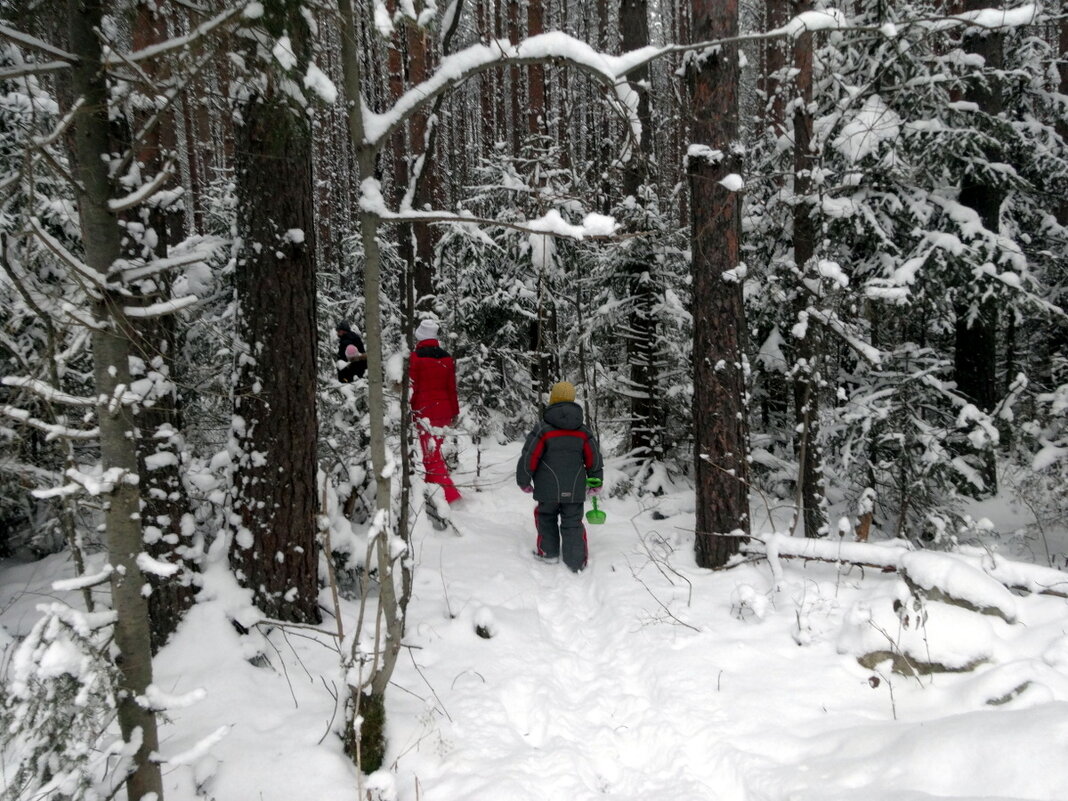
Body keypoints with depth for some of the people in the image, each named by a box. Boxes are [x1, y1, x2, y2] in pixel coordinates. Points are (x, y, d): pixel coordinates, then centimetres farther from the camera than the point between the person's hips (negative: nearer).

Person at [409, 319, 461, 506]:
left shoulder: (416, 356, -9)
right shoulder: (446, 357, 7)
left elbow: (412, 387, -9)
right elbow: (452, 387, 10)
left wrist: (409, 410, -1)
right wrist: (454, 411, 17)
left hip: (425, 411, -6)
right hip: (444, 411, 6)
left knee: (432, 455, -6)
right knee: (434, 450, 18)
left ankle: (450, 494, -16)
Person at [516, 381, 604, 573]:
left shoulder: (543, 429, -9)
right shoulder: (583, 432, 3)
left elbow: (529, 458, -8)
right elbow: (594, 460, 8)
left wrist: (524, 481, 6)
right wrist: (595, 482, 22)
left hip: (548, 490, -2)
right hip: (575, 490, 3)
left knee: (546, 517, 19)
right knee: (573, 523, 8)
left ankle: (548, 552, 25)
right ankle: (577, 562, 5)